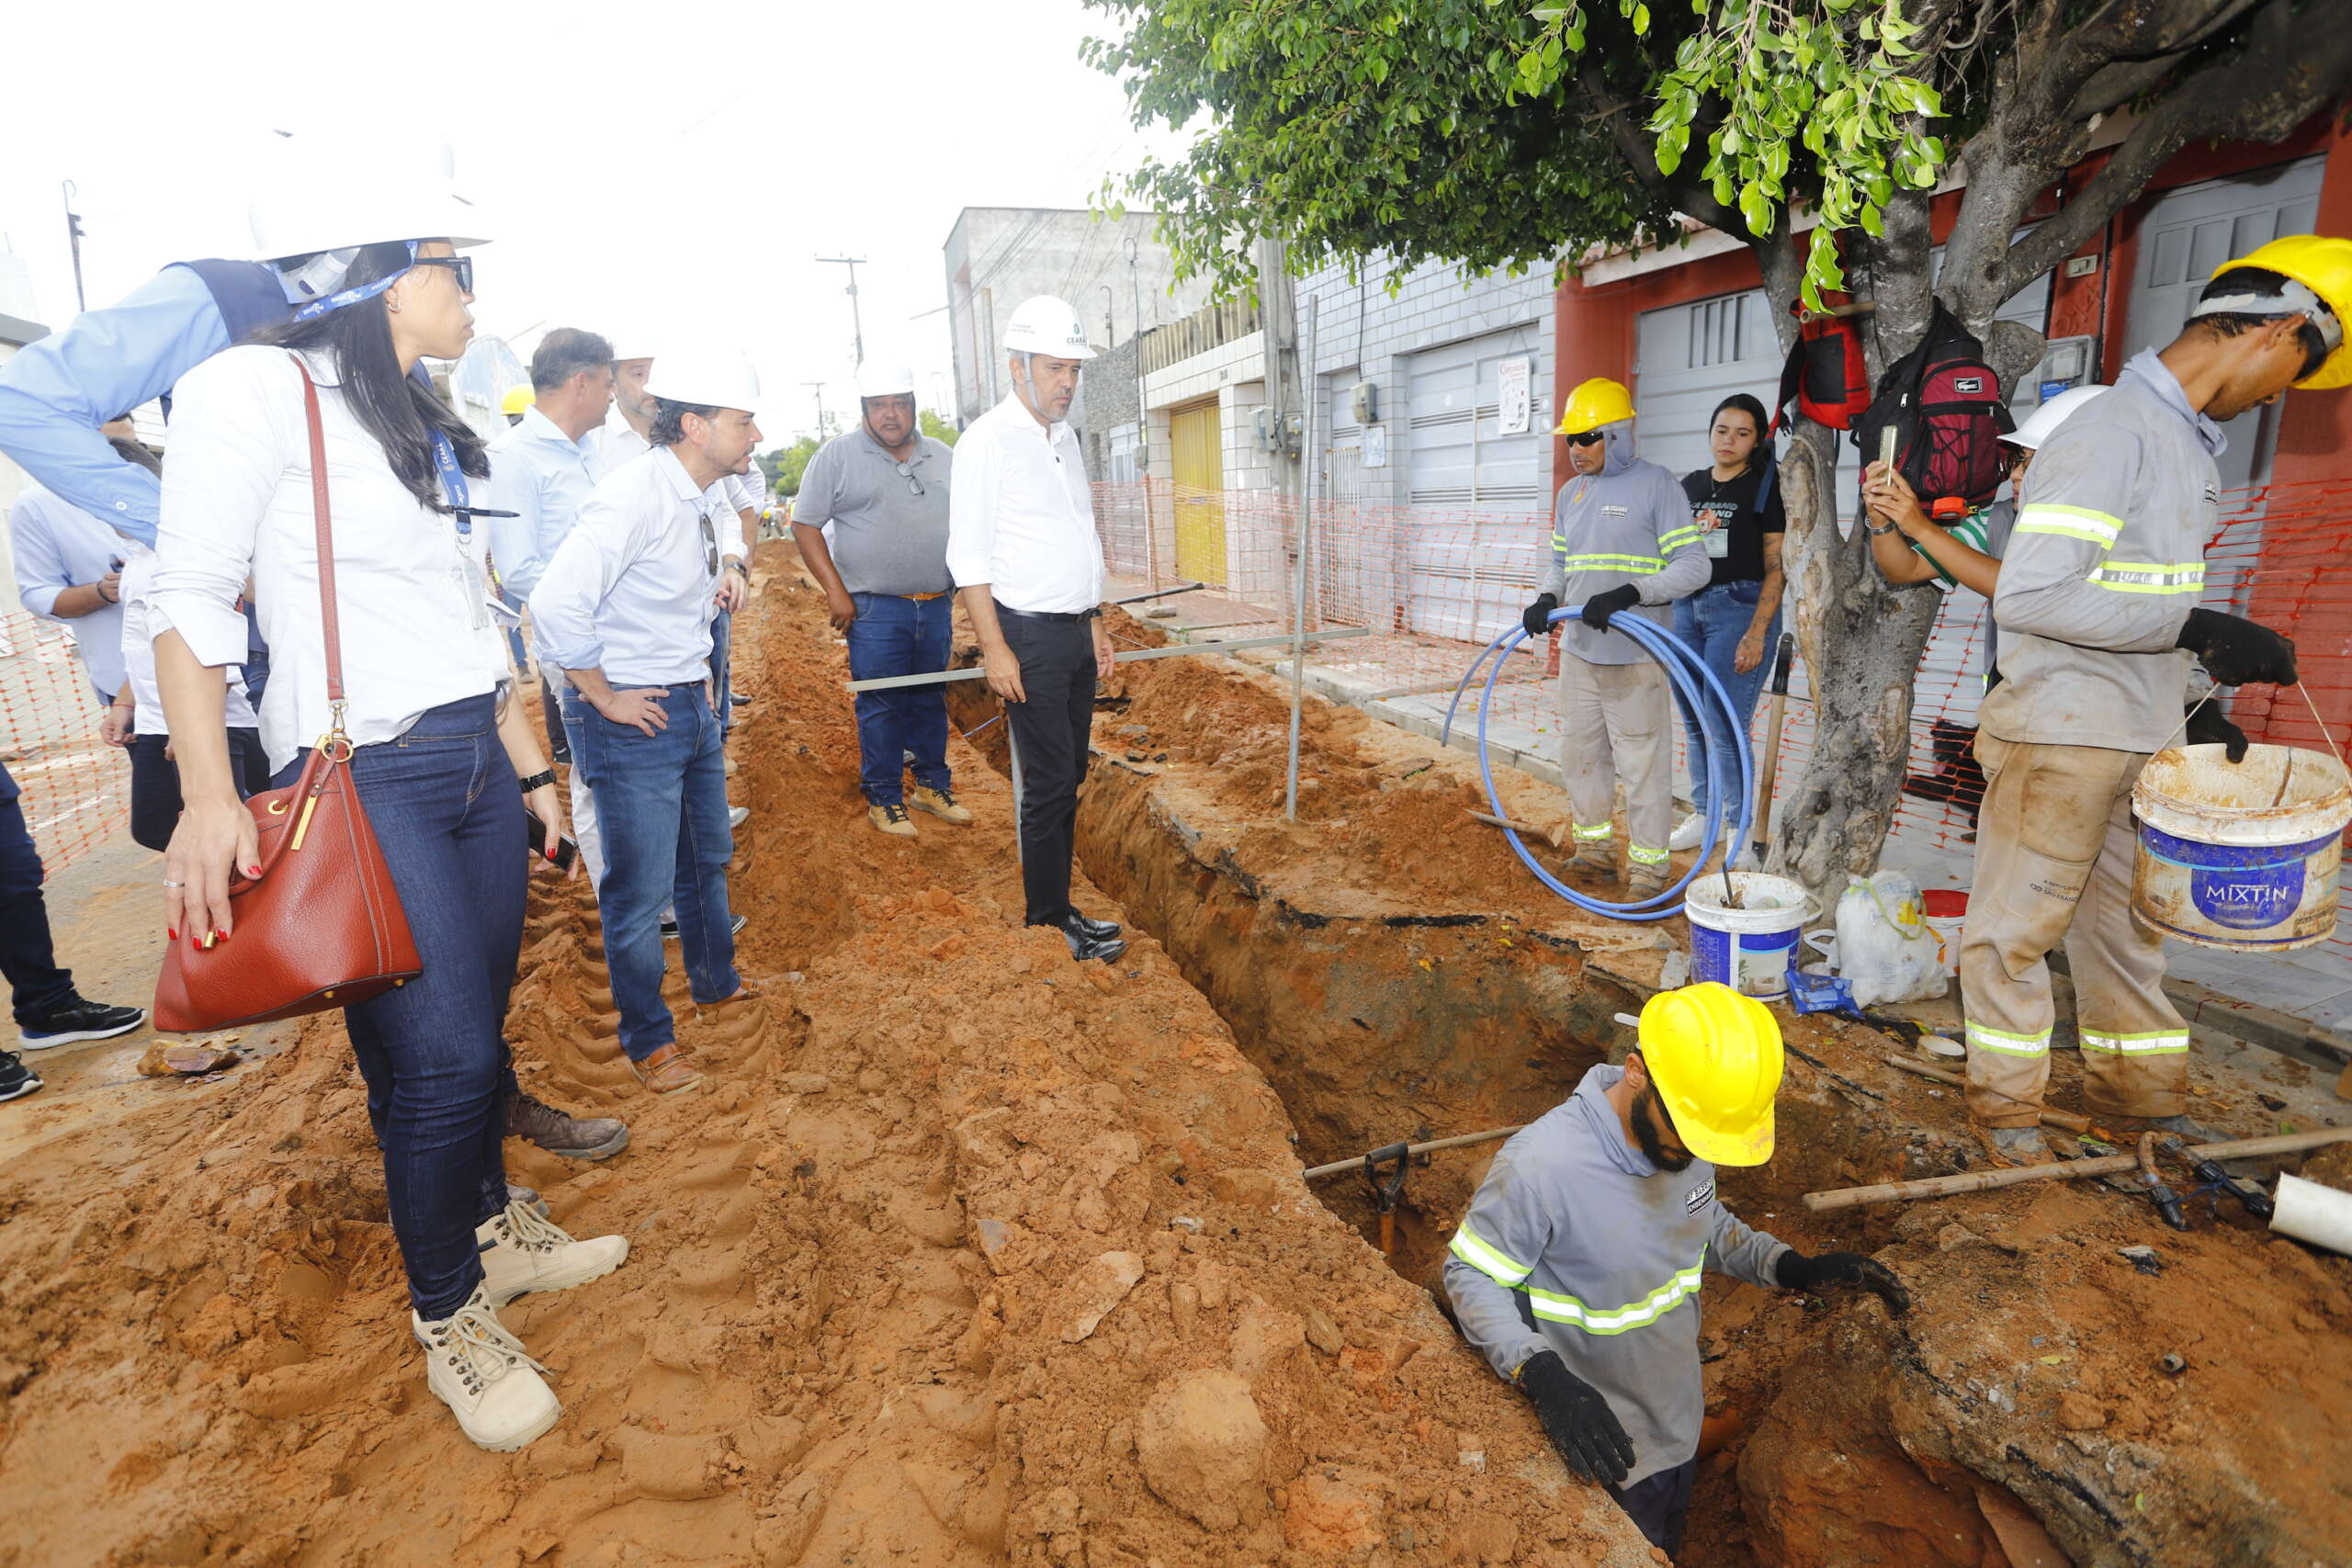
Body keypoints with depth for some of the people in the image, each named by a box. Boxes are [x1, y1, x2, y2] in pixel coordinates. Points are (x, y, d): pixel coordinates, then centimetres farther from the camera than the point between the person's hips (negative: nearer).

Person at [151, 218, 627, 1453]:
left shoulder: (436, 436, 16)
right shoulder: (256, 389, -5)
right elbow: (189, 597, -10)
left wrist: (531, 768, 17)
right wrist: (210, 797, -18)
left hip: (475, 762, 7)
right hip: (360, 777, -7)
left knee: (475, 1031, 13)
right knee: (444, 1057, -6)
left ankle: (491, 1230, 34)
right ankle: (448, 1318, 15)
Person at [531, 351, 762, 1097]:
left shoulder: (706, 495, 5)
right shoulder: (636, 494, -22)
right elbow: (557, 603, -28)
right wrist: (605, 698, -19)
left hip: (691, 703, 9)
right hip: (634, 718, -9)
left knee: (707, 856, 22)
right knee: (642, 887, 2)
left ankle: (716, 980, 43)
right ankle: (647, 1040, 20)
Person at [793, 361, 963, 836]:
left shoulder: (944, 457, 11)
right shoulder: (837, 456, -2)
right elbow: (806, 527, -2)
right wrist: (836, 592, -9)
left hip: (936, 605, 4)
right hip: (875, 609, -4)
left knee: (931, 700, 13)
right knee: (880, 706, 0)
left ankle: (933, 785, 26)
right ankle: (884, 799, 13)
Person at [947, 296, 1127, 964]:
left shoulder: (1065, 436, 15)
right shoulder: (988, 439, -8)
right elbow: (968, 556, -12)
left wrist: (1095, 624, 17)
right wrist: (995, 648, -17)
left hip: (1077, 632, 8)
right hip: (1030, 635, -7)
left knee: (1068, 778, 10)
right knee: (1048, 783, -3)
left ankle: (1054, 904, 21)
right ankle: (1050, 918, 9)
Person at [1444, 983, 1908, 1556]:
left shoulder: (1688, 1136, -14)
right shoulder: (1539, 1164, -36)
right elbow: (1470, 1275, -25)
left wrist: (1789, 1266, -10)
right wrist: (1540, 1373, -39)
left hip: (1679, 1417, 6)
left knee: (1667, 1546, 30)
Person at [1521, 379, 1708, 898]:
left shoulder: (1656, 485, -5)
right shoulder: (1570, 493, 14)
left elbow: (1692, 566, -10)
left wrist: (1628, 593, -25)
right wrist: (1547, 599, -1)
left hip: (1635, 658, -6)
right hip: (1577, 651, 7)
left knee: (1643, 763, -2)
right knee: (1580, 754, 13)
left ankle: (1648, 864, 9)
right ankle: (1594, 846, 29)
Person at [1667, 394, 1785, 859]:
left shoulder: (1767, 486, -3)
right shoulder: (1691, 484, 13)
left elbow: (1776, 567, -8)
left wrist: (1757, 634, -15)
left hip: (1740, 608, -6)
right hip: (1686, 608, 6)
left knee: (1726, 727, -8)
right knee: (1694, 722, 10)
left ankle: (1737, 829, 4)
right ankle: (1704, 815, 23)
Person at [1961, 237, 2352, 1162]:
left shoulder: (2189, 439, 15)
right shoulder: (2110, 431, -16)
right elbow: (2028, 594, -26)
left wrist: (2202, 678, 20)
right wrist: (2193, 626, -25)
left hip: (2142, 739, 10)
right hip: (2062, 736, -9)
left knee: (2127, 924, 19)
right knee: (2019, 923, 4)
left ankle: (2140, 1098, 33)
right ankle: (2005, 1104, 19)